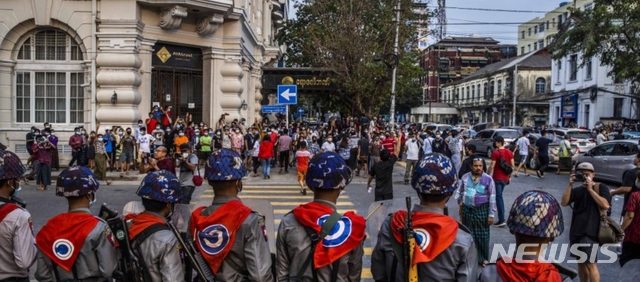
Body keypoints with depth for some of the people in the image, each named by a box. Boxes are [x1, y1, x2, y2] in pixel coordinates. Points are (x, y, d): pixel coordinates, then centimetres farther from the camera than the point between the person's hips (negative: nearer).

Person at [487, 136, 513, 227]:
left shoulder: (495, 153, -14)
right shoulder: (509, 152, 6)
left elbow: (492, 166, -16)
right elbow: (512, 166, 9)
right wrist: (509, 176, 18)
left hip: (497, 178, -7)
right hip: (505, 178, 7)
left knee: (499, 197, -4)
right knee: (500, 196, 21)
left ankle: (501, 220, -6)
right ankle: (501, 215, 27)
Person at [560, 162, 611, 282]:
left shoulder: (600, 188, -1)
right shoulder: (577, 190, 12)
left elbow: (606, 205, -17)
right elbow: (564, 202, -1)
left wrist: (590, 189, -16)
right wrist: (570, 185, -9)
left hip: (591, 232, -6)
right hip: (576, 231, 6)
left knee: (590, 263, -9)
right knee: (580, 262, 13)